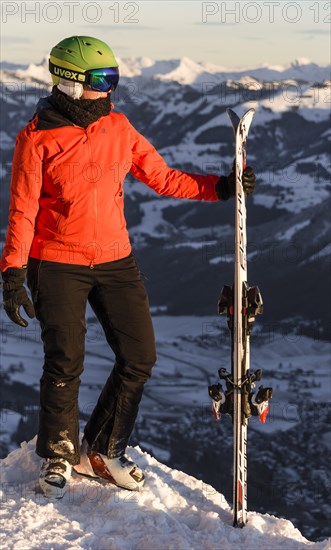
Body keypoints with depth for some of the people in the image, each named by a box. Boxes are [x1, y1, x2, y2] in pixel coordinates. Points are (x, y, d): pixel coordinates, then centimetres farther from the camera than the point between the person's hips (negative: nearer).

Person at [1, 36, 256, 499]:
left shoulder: (118, 128, 4)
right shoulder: (38, 138, -9)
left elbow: (162, 178, 8)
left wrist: (218, 187, -2)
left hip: (115, 261, 5)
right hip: (57, 265, -5)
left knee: (139, 356, 2)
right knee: (65, 364, -5)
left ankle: (102, 451, 20)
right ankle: (58, 456, 18)